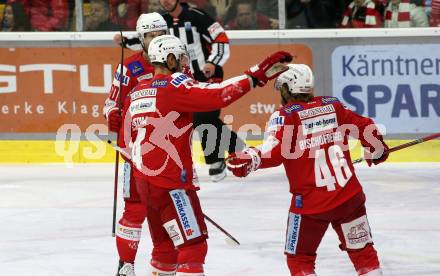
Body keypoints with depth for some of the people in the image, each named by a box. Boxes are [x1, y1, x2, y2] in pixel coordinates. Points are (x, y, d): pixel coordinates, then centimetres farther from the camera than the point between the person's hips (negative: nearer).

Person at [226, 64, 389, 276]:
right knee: (362, 250, 16)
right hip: (349, 195, 4)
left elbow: (275, 151, -23)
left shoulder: (285, 115, -7)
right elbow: (365, 127, 15)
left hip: (310, 201, -4)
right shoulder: (333, 106, 7)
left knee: (299, 258, 9)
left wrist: (250, 159, -35)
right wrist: (377, 150, 33)